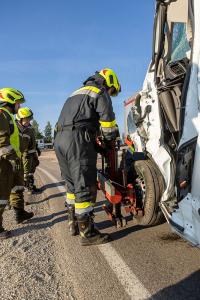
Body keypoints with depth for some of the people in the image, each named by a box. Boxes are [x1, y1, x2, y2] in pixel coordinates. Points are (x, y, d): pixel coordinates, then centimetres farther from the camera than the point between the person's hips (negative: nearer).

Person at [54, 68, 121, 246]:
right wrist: (111, 139, 18)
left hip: (59, 139, 9)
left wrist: (98, 143, 26)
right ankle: (87, 233, -1)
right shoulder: (100, 92, 5)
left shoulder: (78, 93, 31)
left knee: (72, 185, 16)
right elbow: (107, 119, -2)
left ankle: (74, 224, 27)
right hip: (77, 140, -9)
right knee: (85, 187, -7)